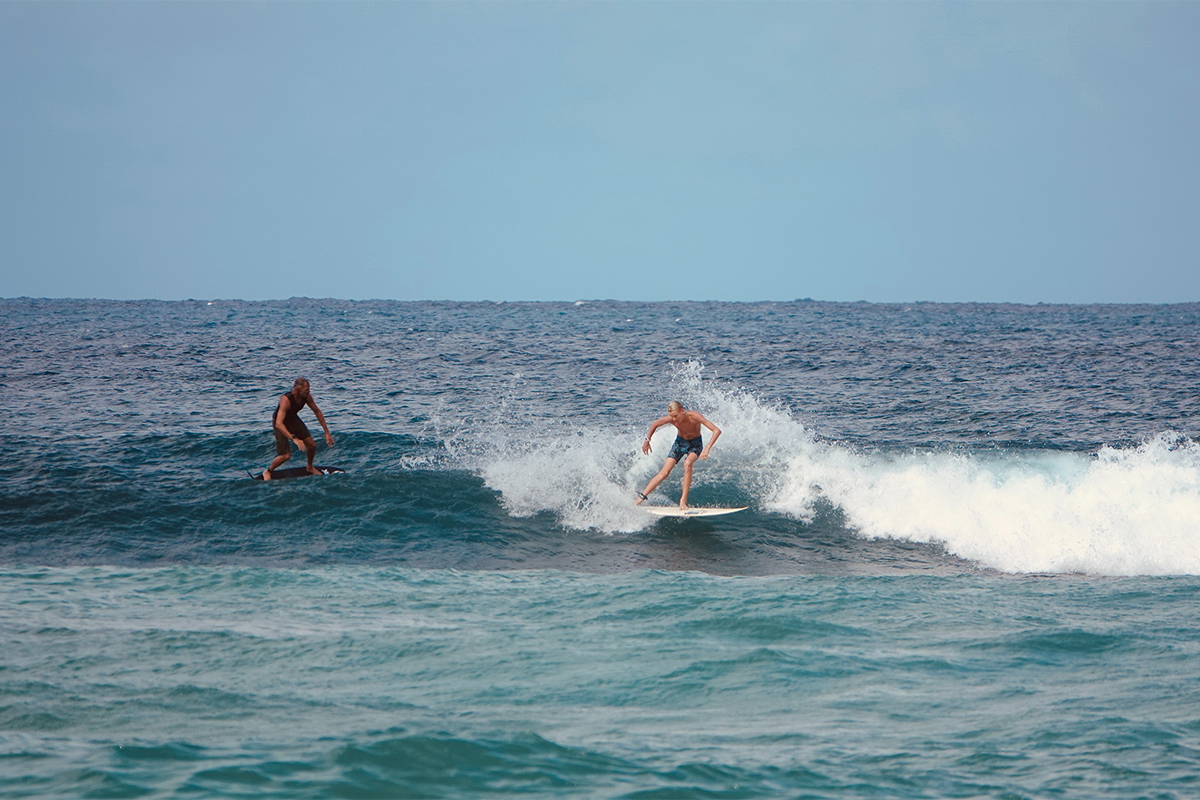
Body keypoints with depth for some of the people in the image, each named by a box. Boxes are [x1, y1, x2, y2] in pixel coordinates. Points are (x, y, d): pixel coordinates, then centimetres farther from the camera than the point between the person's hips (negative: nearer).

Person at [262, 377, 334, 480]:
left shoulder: (306, 397, -19)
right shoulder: (286, 400, -39)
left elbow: (317, 412, 0)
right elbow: (279, 424, -46)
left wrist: (326, 432, -1)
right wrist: (294, 439, -53)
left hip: (293, 420, 6)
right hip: (281, 424, -6)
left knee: (312, 445, 3)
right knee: (286, 455, -13)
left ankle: (310, 467, 33)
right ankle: (267, 472, 13)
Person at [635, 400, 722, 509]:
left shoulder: (695, 416, -34)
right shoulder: (671, 419, -25)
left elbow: (717, 430, -40)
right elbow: (655, 424, -3)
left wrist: (707, 449, -49)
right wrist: (647, 441, 3)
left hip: (695, 444, -3)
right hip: (680, 443, 3)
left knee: (687, 464, -33)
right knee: (664, 472, -9)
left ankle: (683, 500, -29)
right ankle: (641, 497, 0)